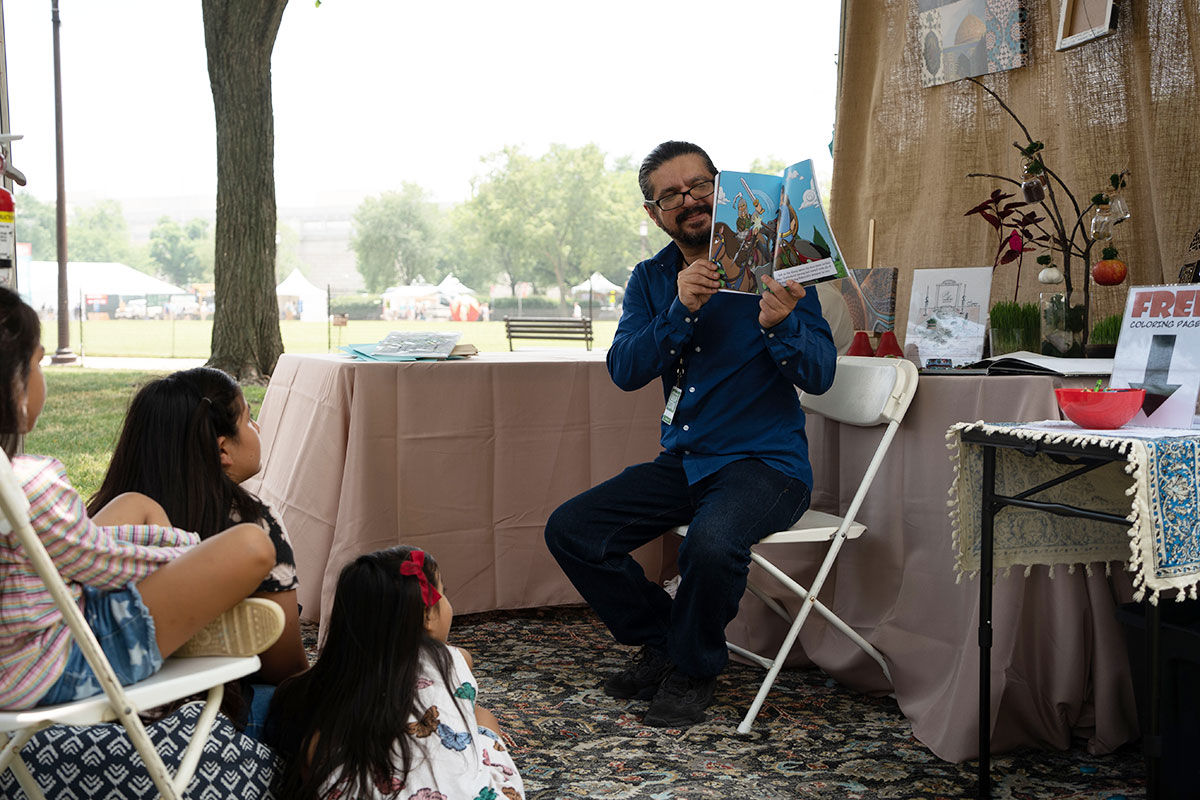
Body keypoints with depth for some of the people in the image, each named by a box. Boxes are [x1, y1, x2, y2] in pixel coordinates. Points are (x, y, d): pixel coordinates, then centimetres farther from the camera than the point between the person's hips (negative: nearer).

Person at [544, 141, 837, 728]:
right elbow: (625, 369, -7)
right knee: (570, 530, -7)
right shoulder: (650, 280, 8)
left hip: (765, 463, -5)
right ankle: (661, 644, 12)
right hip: (683, 462, 6)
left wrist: (780, 325, -31)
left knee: (711, 542, -35)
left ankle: (694, 670, -5)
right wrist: (682, 310, -21)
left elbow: (820, 375, -11)